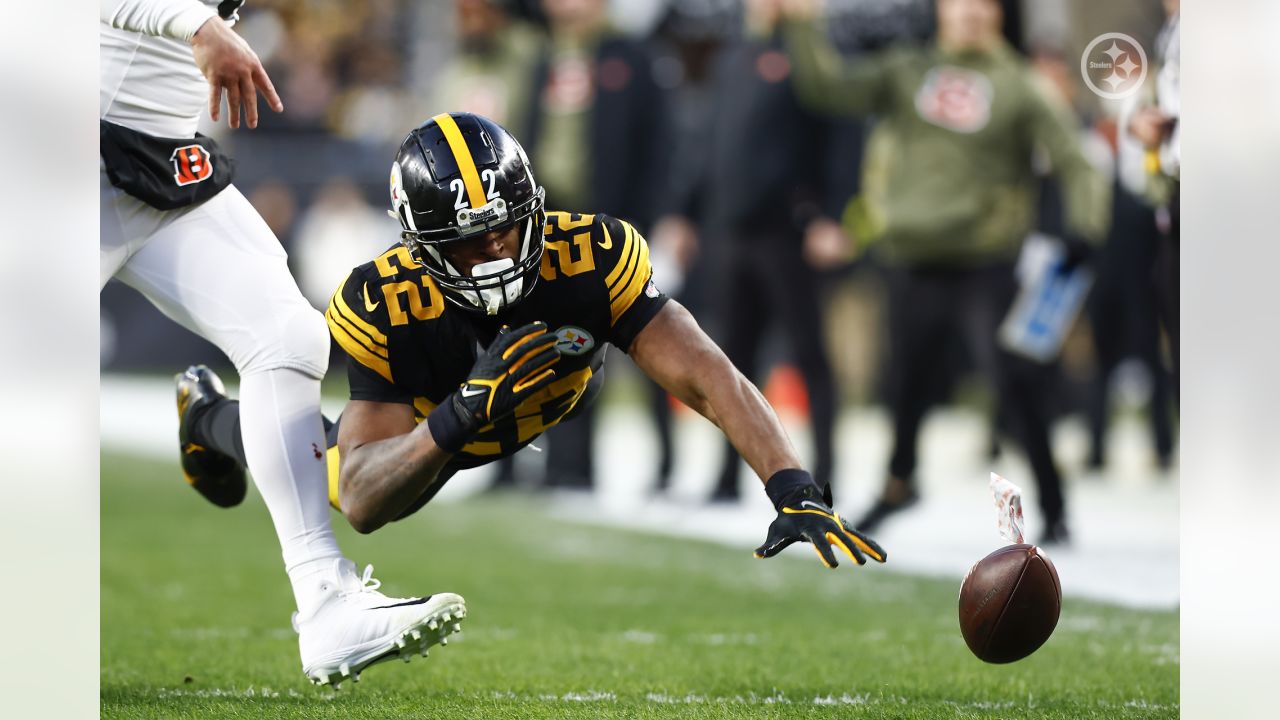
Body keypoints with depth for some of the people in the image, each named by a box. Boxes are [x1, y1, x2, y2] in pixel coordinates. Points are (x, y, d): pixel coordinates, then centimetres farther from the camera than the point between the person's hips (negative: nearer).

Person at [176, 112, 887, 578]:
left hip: (559, 399, 2)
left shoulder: (591, 256, -44)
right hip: (428, 419, -2)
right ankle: (212, 414, 55)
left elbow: (711, 379, -48)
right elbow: (361, 504, -44)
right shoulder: (382, 306, -44)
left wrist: (795, 491, -64)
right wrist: (464, 413, -61)